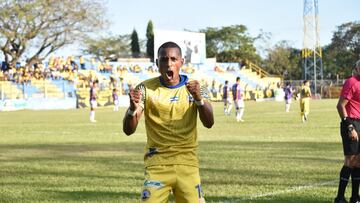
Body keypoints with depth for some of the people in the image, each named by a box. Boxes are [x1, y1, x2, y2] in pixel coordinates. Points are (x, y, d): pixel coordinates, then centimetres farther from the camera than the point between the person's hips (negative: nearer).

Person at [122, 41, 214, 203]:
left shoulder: (194, 88, 3)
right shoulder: (146, 89, 0)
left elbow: (209, 123, -11)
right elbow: (128, 130, -6)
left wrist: (199, 98, -30)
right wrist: (133, 109, -28)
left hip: (187, 164, 1)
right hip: (157, 164, -1)